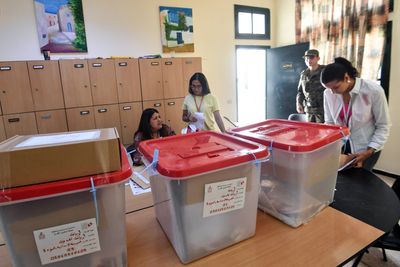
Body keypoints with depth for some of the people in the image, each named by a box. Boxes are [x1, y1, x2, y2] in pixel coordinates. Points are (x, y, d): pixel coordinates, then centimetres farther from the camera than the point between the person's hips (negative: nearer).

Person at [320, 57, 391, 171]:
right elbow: (329, 122, 2)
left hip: (366, 149, -2)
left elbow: (383, 126, -9)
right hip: (339, 147, 3)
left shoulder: (373, 90, -17)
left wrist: (370, 151, -17)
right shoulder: (328, 94, -9)